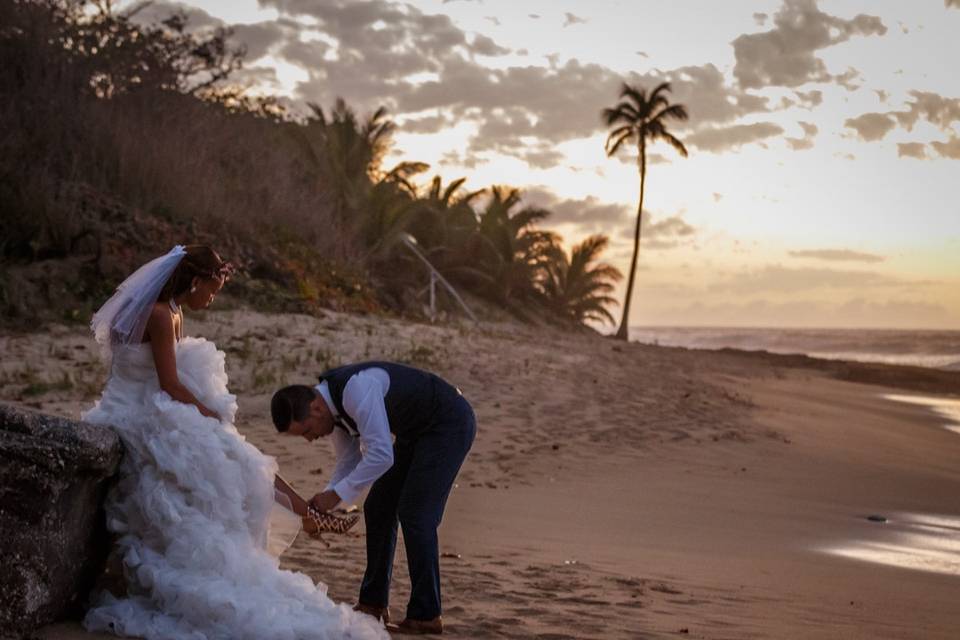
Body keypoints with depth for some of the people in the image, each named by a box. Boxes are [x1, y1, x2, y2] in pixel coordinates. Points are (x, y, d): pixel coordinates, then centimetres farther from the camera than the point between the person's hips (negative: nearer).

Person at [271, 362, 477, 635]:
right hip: (417, 429, 9)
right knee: (378, 508, 7)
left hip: (449, 423, -9)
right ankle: (374, 602, 17)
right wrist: (324, 500, -8)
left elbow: (381, 456, -35)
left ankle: (425, 615, -6)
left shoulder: (356, 390, -33)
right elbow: (349, 461, 7)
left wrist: (337, 494, -29)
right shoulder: (331, 404, -3)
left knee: (414, 514, -14)